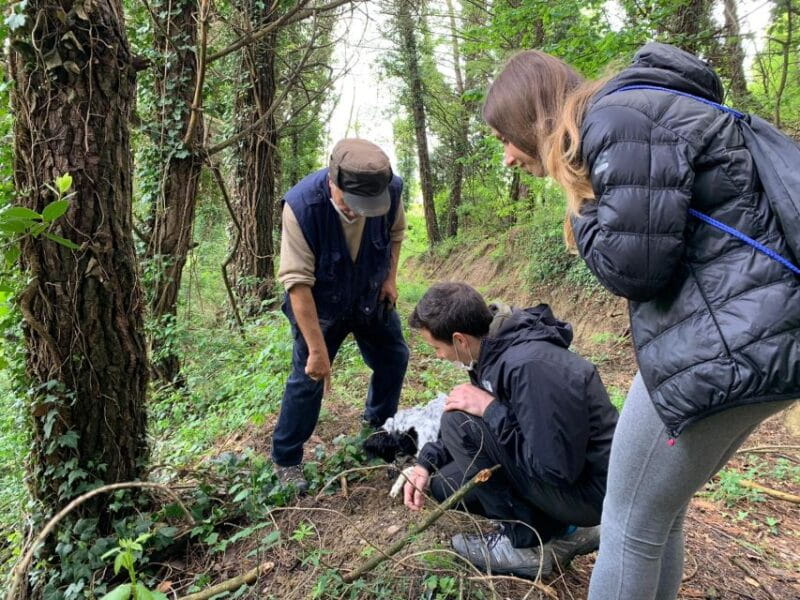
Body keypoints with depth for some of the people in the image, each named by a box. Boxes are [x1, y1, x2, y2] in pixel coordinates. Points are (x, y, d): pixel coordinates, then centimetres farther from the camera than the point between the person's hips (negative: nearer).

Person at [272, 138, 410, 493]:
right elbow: (298, 283, -33)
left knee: (394, 358, 14)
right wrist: (317, 350, -31)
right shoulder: (302, 205, -36)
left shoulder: (391, 190, -24)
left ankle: (378, 427, 40)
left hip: (371, 298, 5)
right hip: (320, 306, -4)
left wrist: (390, 277, -6)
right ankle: (286, 460, 17)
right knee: (308, 378, -4)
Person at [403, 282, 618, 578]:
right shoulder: (495, 347, -3)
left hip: (589, 489, -9)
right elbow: (478, 414, 12)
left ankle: (526, 544, -3)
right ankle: (562, 529, 12)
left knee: (459, 424, -20)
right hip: (557, 466, 9)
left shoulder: (529, 366, -31)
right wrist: (426, 463, 2)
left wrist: (490, 409, -24)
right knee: (444, 484, 8)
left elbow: (556, 469, -28)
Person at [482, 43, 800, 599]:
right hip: (747, 334, 10)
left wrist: (580, 208, -1)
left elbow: (630, 263, -18)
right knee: (658, 516, 20)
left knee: (630, 525, 5)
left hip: (727, 345, -10)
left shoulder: (622, 117, -12)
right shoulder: (624, 119, 19)